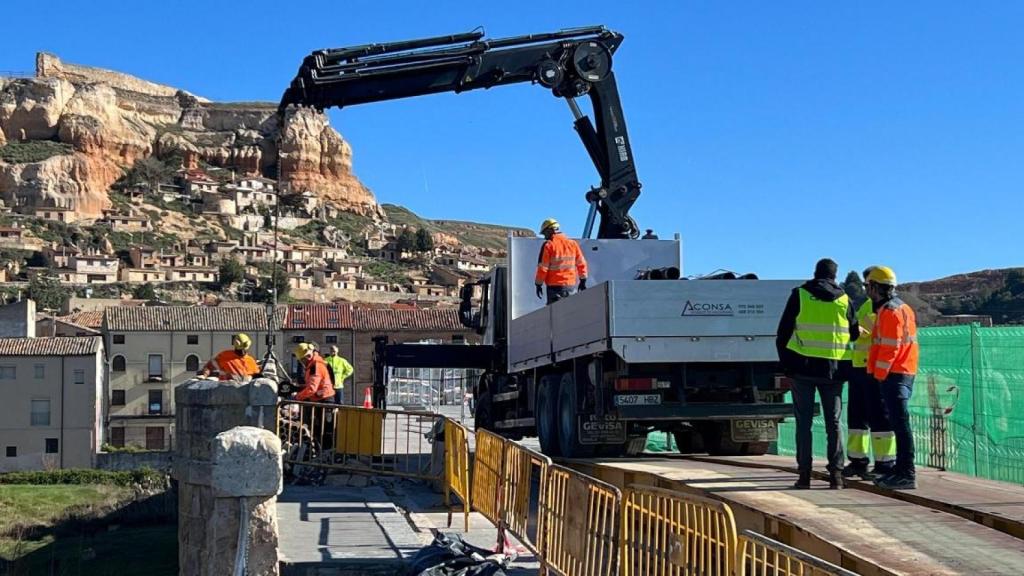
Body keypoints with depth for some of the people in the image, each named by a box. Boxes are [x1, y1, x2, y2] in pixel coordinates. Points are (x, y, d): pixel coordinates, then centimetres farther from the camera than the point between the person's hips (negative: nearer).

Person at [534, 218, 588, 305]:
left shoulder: (548, 245, -9)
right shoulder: (572, 243, 7)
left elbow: (542, 267, -10)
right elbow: (581, 263, 10)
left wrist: (538, 284, -2)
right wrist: (583, 280, 18)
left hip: (554, 286, -5)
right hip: (570, 285, 5)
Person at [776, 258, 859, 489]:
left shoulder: (799, 295, -1)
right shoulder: (844, 300, 3)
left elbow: (783, 333, -1)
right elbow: (854, 333, 13)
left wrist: (785, 361, 8)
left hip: (803, 366, -1)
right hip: (833, 369, 1)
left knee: (804, 422, 4)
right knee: (833, 422, 9)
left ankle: (804, 474, 1)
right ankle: (836, 473, 2)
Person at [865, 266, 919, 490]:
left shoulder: (889, 312, -14)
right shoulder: (901, 308, 18)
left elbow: (889, 347, -18)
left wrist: (879, 374, -13)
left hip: (893, 375, -10)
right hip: (905, 372, 10)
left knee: (900, 423, -11)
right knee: (899, 423, 14)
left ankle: (907, 474, -12)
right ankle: (901, 470, 19)